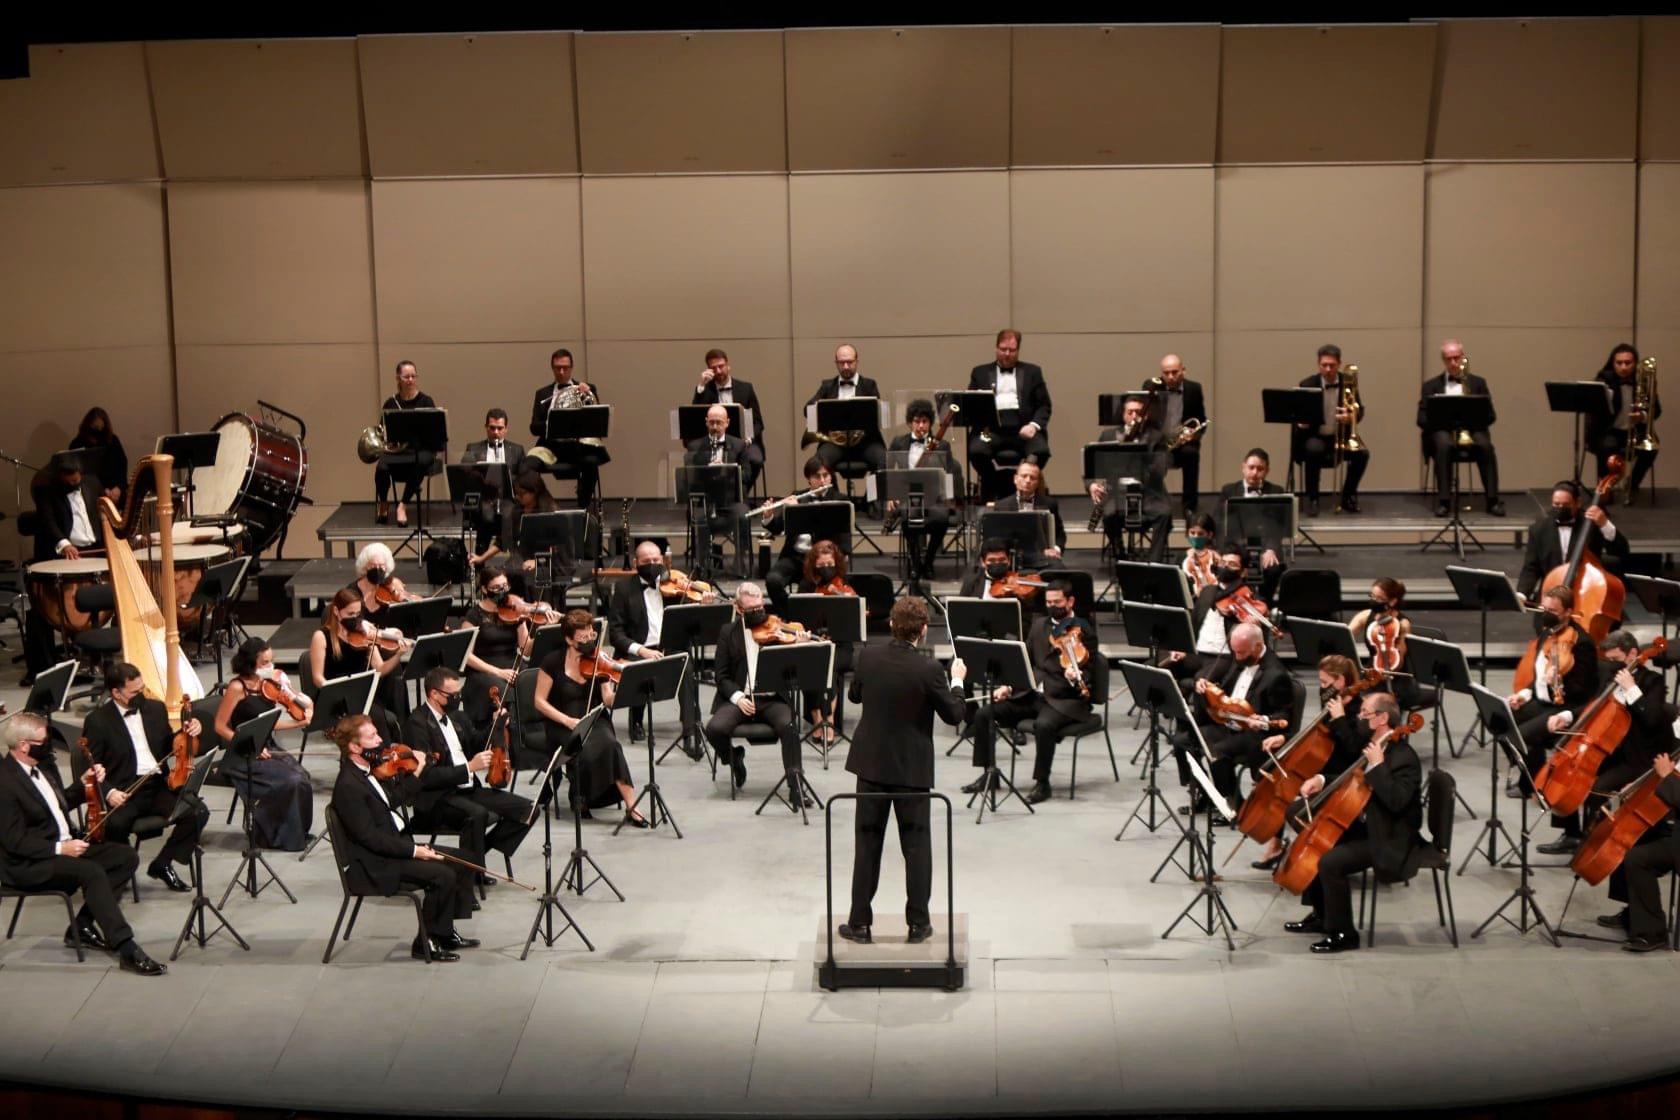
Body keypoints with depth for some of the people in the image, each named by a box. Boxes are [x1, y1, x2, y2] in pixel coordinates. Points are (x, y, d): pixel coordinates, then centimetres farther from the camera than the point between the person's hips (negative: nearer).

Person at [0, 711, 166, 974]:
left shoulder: (43, 766, 8)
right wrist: (60, 849, -26)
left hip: (65, 846, 10)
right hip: (29, 864, -10)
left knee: (126, 857, -3)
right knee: (92, 872, -31)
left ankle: (82, 927, 0)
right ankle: (127, 949, -32)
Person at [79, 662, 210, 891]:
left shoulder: (156, 708, 14)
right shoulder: (97, 720, -2)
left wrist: (186, 732, 4)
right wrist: (108, 792, -21)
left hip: (159, 786, 5)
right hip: (124, 792, -4)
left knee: (198, 812, -21)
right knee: (115, 824, -36)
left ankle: (162, 863, -1)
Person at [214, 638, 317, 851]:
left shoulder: (268, 685, 5)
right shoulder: (237, 687, -14)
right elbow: (221, 727, -12)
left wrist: (300, 722, -1)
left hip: (267, 749, 6)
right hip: (244, 757, -6)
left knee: (302, 776, -17)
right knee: (290, 781, -23)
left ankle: (297, 833, 1)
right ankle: (271, 835, -2)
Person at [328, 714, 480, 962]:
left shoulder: (366, 772, 6)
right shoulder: (348, 786, -23)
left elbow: (392, 800, 20)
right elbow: (369, 837, -25)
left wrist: (416, 774, 10)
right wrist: (413, 850, -24)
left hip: (395, 845, 10)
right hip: (375, 866, -10)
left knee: (459, 860, 8)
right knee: (442, 875, -22)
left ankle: (445, 933, 16)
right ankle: (426, 943, -6)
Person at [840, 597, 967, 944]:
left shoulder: (869, 657, -7)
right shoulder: (928, 670, -18)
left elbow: (854, 695, 10)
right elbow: (953, 714, -8)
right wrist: (957, 681, 7)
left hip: (871, 764, 3)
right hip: (912, 768, -3)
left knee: (867, 844, 10)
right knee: (916, 846, 9)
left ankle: (860, 922, 13)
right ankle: (918, 924, 12)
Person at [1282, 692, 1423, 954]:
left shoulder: (1404, 758, -21)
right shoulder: (1375, 748, 9)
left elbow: (1396, 800, -34)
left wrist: (1377, 765, -30)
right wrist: (1322, 780, 6)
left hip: (1391, 840, -11)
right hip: (1368, 827, 11)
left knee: (1331, 862, -25)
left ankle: (1343, 933, -11)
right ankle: (1321, 916, 25)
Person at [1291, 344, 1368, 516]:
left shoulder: (1349, 383, 1)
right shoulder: (1308, 385, -5)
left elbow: (1360, 411, 0)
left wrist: (1351, 417, -24)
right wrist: (1301, 420, -29)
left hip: (1341, 436, 2)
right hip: (1315, 436, -2)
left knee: (1362, 453, -25)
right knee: (1313, 450, -36)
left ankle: (1348, 496, -3)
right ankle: (1312, 500, -20)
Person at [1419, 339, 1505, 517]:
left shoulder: (1478, 383, 15)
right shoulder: (1431, 386, 14)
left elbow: (1490, 415, 8)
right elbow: (1422, 419, 5)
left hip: (1471, 430, 1)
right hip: (1442, 430, -1)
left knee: (1486, 446, -32)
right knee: (1443, 445, -36)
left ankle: (1493, 500, -28)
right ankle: (1444, 501, -35)